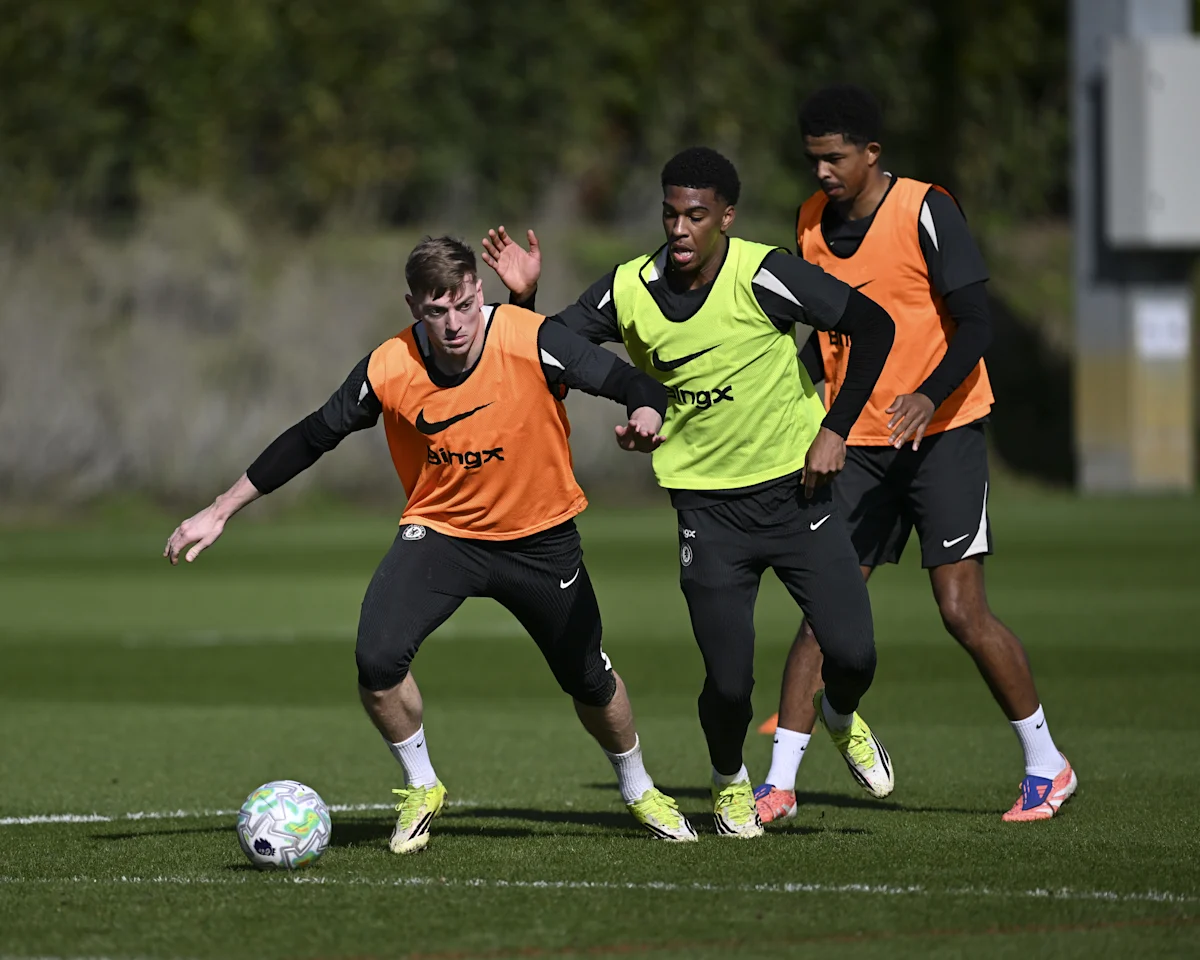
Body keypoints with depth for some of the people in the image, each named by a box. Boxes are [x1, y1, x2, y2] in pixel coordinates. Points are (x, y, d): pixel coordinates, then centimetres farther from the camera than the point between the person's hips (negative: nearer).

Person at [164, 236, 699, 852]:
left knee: (589, 680, 11)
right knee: (377, 659, -22)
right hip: (440, 529, 0)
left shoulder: (532, 343, -24)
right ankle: (420, 790, 5)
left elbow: (636, 385, -17)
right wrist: (220, 512, -4)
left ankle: (639, 792, 42)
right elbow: (311, 438, -5)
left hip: (542, 537, 0)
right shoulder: (388, 369, -19)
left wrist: (646, 415, -43)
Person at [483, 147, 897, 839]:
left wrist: (836, 428, -12)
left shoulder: (761, 276, -16)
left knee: (853, 653, -9)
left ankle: (843, 719, 29)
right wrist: (525, 298, -14)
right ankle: (729, 780, 27)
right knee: (730, 683, -7)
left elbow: (874, 325, -11)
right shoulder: (631, 291, -6)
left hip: (796, 488, -1)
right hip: (709, 506, 1)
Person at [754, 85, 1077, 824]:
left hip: (942, 431, -5)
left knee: (963, 610, -8)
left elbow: (975, 326, -15)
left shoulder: (926, 213, -12)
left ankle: (1047, 765, 7)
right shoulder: (813, 222, 7)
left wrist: (929, 397, -30)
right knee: (823, 610, -2)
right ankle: (779, 784, -2)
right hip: (858, 443, 5)